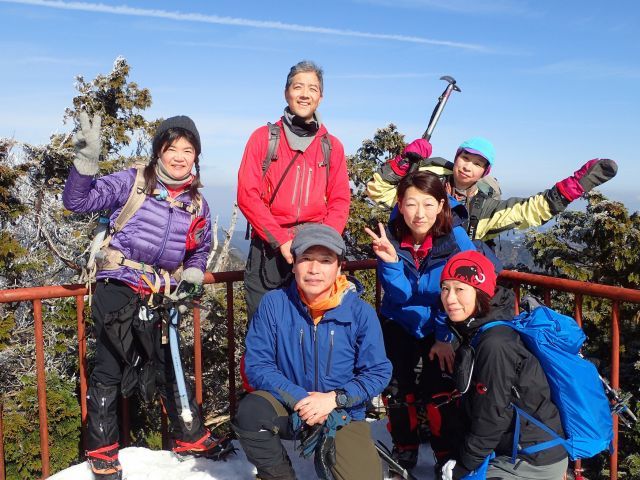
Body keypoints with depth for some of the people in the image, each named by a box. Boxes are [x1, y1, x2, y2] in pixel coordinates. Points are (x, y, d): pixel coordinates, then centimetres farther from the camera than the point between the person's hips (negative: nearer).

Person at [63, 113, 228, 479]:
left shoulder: (198, 204, 7)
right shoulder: (131, 182, -6)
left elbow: (201, 250, 21)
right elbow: (79, 201, -12)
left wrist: (190, 282, 5)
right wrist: (87, 160, -26)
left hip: (158, 298, 4)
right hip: (117, 291, -3)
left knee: (169, 367, 15)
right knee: (109, 370, 5)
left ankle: (191, 436, 33)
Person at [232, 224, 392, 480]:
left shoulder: (361, 312, -11)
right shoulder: (273, 304, -11)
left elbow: (378, 372, -7)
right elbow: (257, 364, -10)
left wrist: (335, 398, -20)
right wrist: (299, 398, -22)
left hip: (342, 414, 0)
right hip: (288, 406, 0)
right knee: (250, 411, -30)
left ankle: (328, 455, 19)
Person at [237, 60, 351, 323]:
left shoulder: (332, 146, 11)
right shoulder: (264, 137, 5)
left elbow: (340, 201, 7)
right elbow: (247, 195, -3)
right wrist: (282, 241, -12)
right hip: (268, 250, -2)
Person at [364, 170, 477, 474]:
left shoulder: (455, 238, -22)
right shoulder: (391, 236, -17)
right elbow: (398, 295, -18)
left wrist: (444, 337, -18)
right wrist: (390, 261, -35)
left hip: (440, 326, -2)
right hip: (398, 324, 2)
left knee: (438, 389, -11)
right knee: (396, 386, -1)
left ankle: (448, 455, 12)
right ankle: (404, 450, 23)